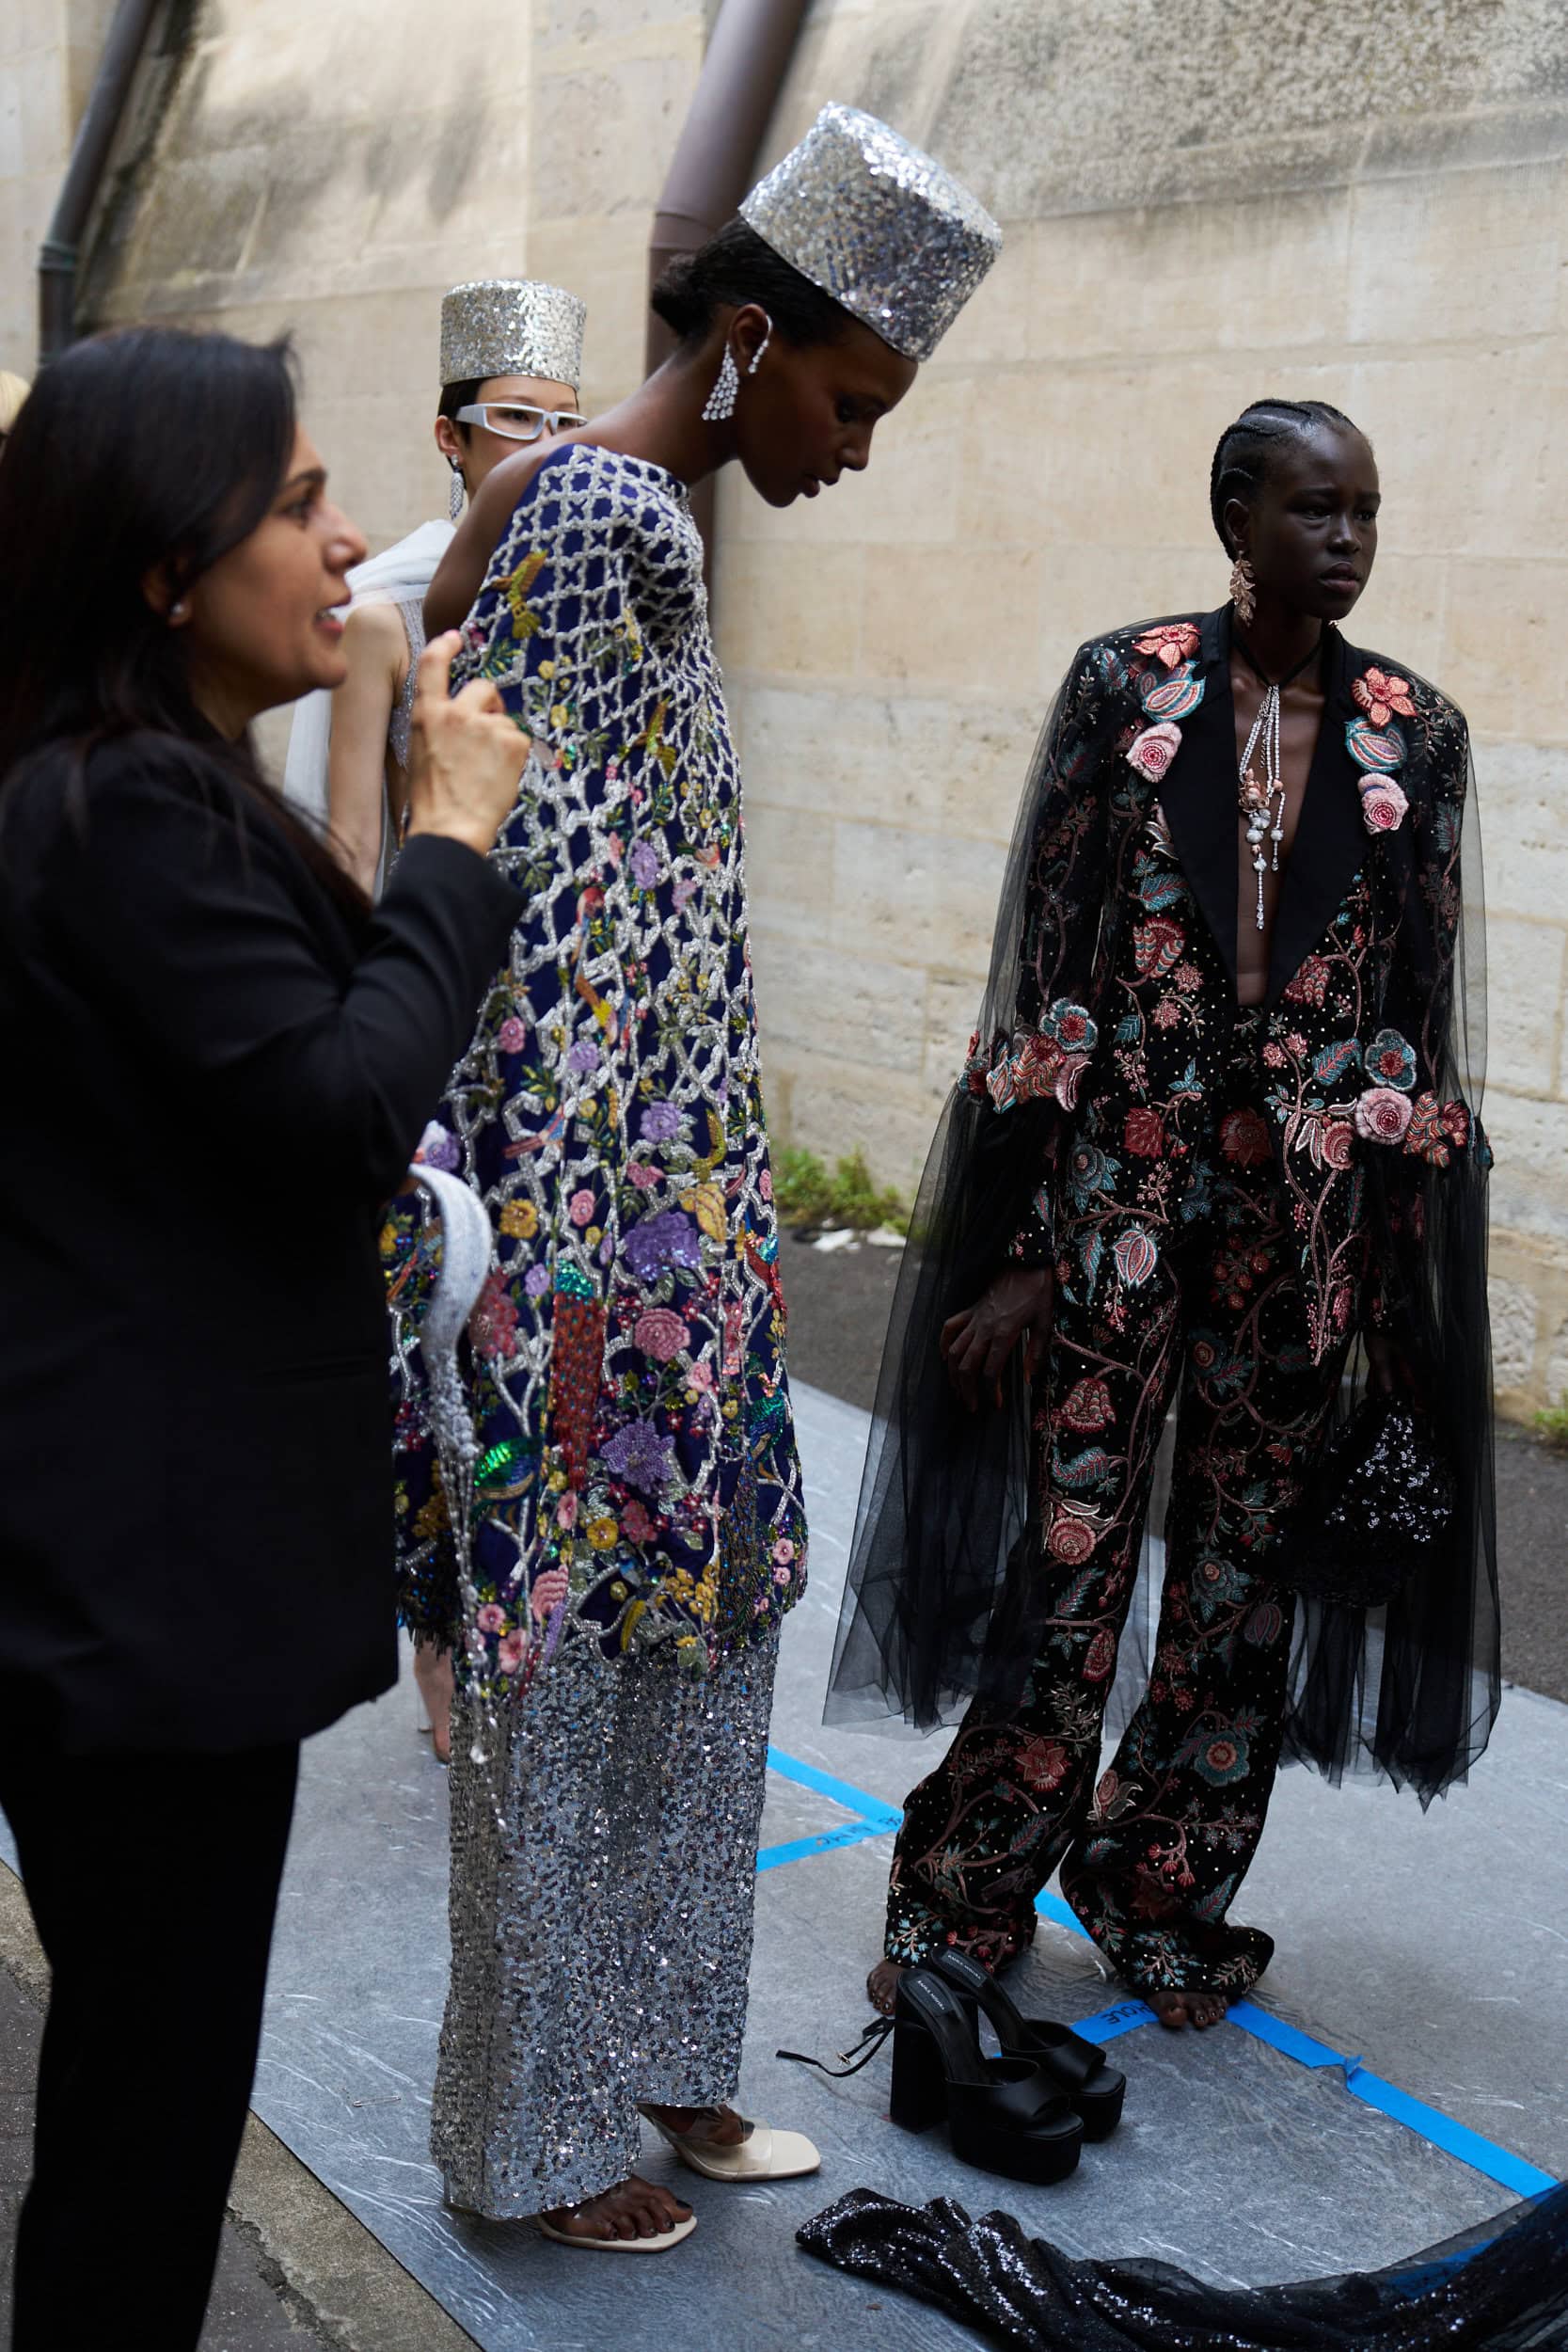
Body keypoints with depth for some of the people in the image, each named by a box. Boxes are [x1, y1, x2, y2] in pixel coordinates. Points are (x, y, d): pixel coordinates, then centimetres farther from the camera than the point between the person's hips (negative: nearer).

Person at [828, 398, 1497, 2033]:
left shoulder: (1414, 734, 4)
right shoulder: (1124, 686, -1)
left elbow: (1421, 1007, 6)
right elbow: (1046, 965, -3)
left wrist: (1402, 1270, 2)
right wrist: (1017, 1247, -7)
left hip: (1310, 1209, 2)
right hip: (1121, 1181, -2)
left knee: (1245, 1560, 11)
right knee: (1067, 1545, 1)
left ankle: (1164, 1896, 31)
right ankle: (967, 1901, 20)